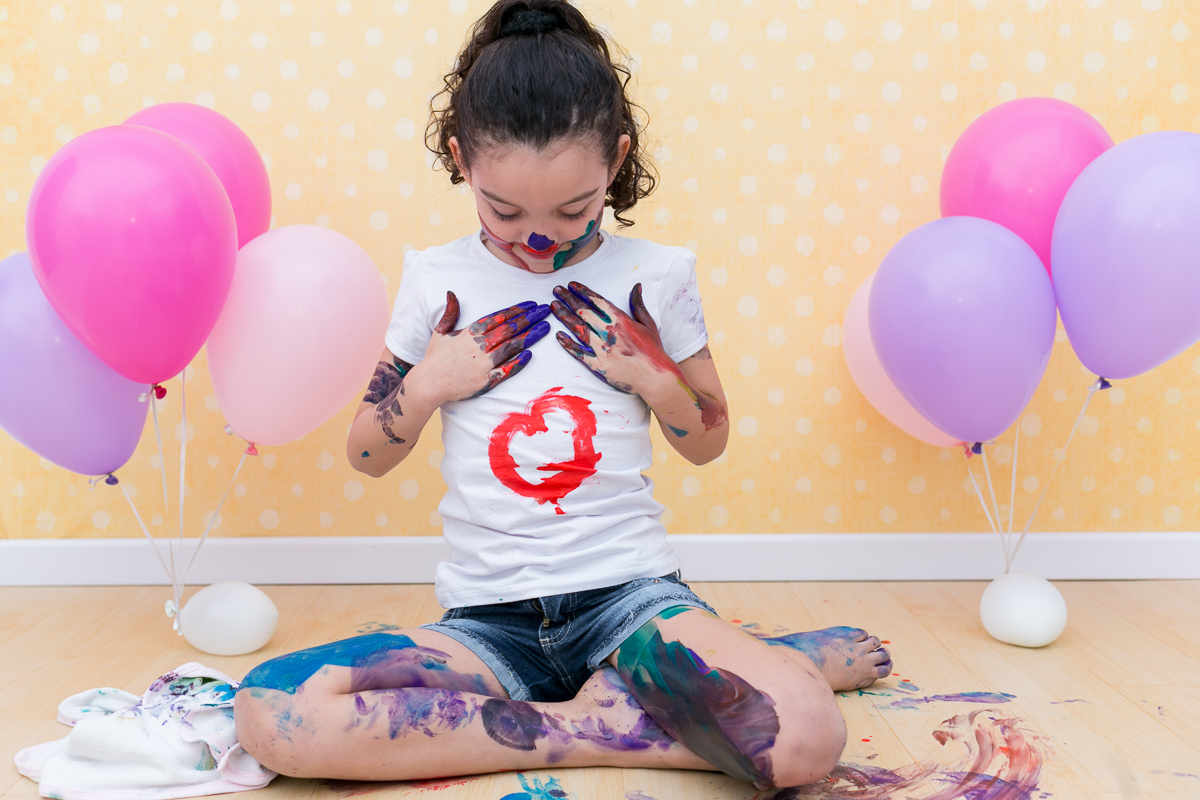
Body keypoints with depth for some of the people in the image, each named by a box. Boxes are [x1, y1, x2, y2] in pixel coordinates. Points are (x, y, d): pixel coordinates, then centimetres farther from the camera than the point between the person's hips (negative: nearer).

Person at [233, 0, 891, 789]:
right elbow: (367, 456, 13)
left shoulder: (654, 276, 3)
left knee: (806, 737, -34)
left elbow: (709, 442, 13)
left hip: (628, 589, -4)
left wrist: (653, 376, -6)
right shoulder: (437, 281, 5)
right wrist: (428, 383, -6)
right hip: (488, 618, 4)